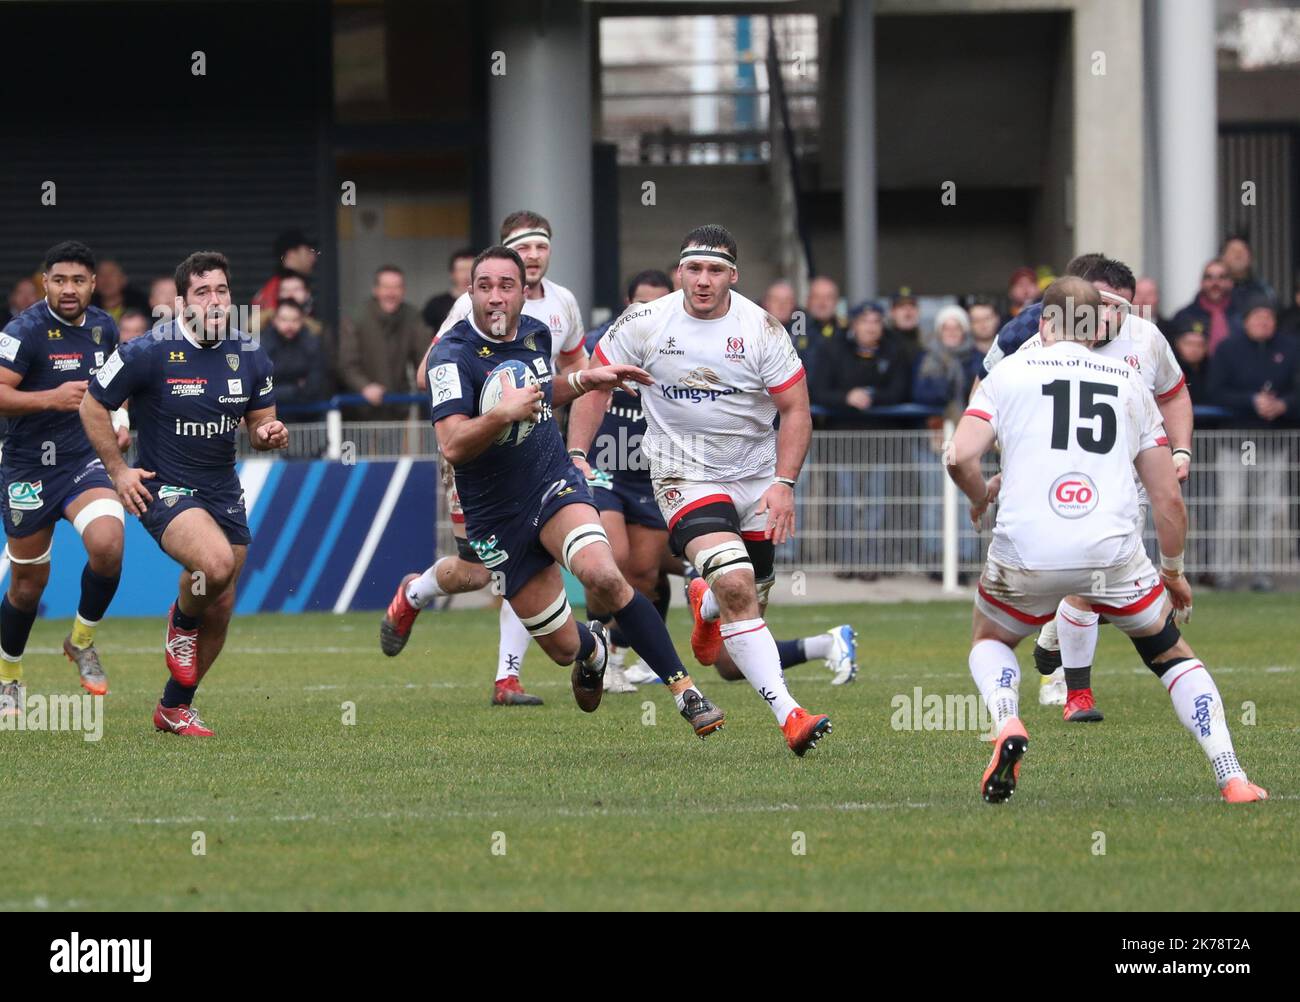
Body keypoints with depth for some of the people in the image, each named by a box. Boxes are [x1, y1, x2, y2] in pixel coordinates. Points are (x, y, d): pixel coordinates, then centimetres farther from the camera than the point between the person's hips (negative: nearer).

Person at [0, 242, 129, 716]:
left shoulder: (103, 328, 5)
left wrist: (116, 426, 8)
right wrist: (50, 398, -30)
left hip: (85, 461, 3)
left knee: (108, 544, -23)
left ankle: (82, 641, 3)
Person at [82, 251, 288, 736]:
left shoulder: (250, 356, 0)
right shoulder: (148, 352, -13)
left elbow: (260, 422, 13)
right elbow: (93, 405, -3)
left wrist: (269, 434, -12)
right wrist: (118, 470, -8)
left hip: (223, 491, 6)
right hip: (164, 489, -6)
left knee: (219, 612, 9)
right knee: (216, 562, -32)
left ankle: (174, 708, 29)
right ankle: (181, 624, 2)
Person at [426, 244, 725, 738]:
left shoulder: (536, 333, 3)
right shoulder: (453, 355, -17)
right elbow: (452, 446, -28)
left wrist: (586, 380, 14)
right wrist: (503, 414, -43)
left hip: (555, 484, 2)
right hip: (497, 518, -2)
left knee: (602, 575, -30)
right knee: (563, 646, 2)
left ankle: (684, 688, -23)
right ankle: (593, 650, 42)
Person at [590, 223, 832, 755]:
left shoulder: (762, 329, -9)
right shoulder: (645, 323, -9)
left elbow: (795, 410, -5)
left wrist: (783, 482, -15)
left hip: (756, 476, 3)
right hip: (686, 474, -3)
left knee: (749, 599, 11)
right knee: (736, 586, -24)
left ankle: (704, 602, 52)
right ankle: (787, 714, -27)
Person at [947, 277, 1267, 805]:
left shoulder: (1010, 374, 12)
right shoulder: (1130, 384, 18)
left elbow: (960, 458, -2)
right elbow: (1168, 497, 17)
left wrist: (981, 497, 21)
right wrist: (1173, 572, 31)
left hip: (1026, 551, -1)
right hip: (1112, 552, 1)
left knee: (990, 642, 29)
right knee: (1173, 655, 23)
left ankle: (1007, 725, -3)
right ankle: (1232, 778, 8)